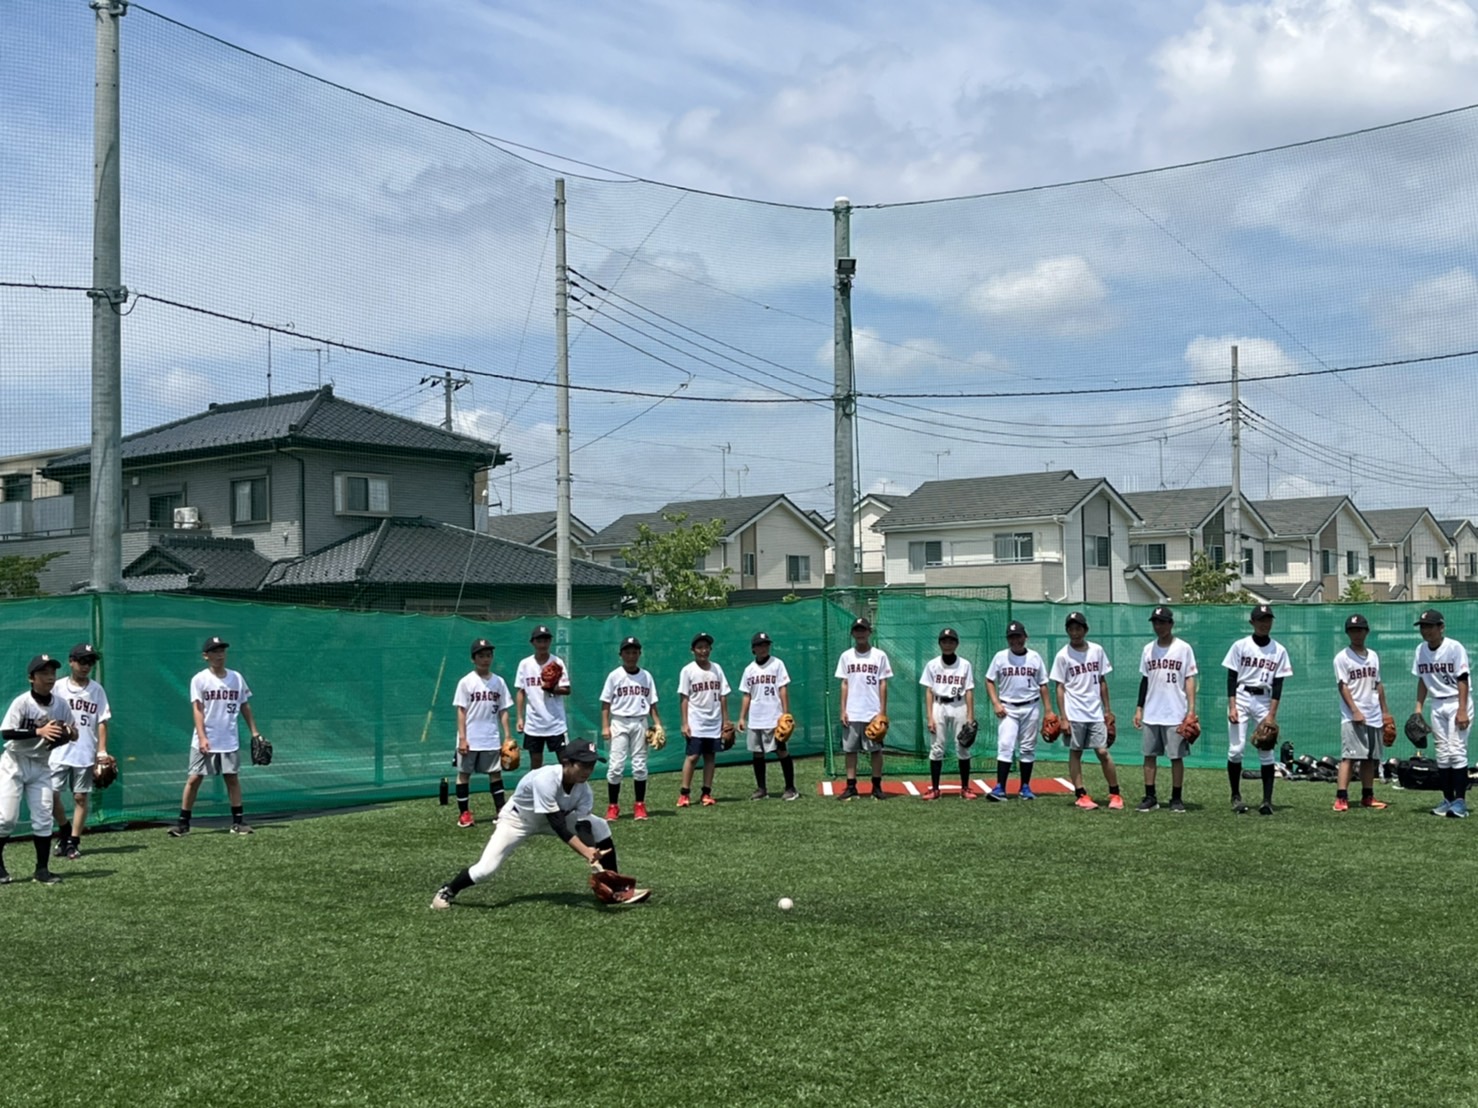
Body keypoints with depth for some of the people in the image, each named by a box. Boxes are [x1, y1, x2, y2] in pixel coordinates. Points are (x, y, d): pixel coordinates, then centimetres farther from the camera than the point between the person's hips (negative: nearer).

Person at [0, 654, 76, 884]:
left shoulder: (61, 704, -4)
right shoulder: (22, 702, -17)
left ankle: (42, 869, 6)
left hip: (41, 766, 4)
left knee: (43, 818, -1)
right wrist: (39, 732, -35)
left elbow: (72, 733, 6)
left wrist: (71, 733, -18)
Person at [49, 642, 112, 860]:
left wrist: (102, 751, -4)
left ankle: (73, 842, 11)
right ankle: (64, 831, 19)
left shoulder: (97, 690, 4)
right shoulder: (58, 688, 2)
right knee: (51, 794, -5)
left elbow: (102, 722, 3)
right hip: (59, 752, 0)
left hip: (86, 754, 1)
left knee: (81, 797, 2)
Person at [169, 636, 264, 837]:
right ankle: (183, 823, 4)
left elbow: (244, 706, 12)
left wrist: (254, 732, 7)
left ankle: (238, 821, 10)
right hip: (205, 741, -3)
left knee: (232, 778, 5)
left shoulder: (236, 678, 6)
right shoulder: (199, 679, -4)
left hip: (229, 741, 3)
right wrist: (202, 737, -19)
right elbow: (197, 710, -9)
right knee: (193, 779, -2)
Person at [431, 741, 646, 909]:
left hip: (558, 816, 6)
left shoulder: (584, 789, -20)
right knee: (485, 869, -19)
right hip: (519, 818, -5)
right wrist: (587, 852, -49)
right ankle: (447, 891, 11)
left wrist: (592, 854, -43)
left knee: (600, 828, -10)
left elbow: (583, 826, -25)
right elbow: (558, 827, -40)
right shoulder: (545, 779, -39)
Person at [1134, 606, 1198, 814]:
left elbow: (1190, 679, -4)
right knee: (1149, 755, 5)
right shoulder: (1148, 649, 9)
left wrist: (1191, 709, -12)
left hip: (1175, 714, -4)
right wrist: (1139, 708, 10)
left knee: (1176, 756, 0)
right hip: (1151, 714, 4)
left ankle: (1177, 799, 9)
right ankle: (1150, 798, 12)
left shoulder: (1183, 648, -3)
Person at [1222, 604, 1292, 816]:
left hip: (1264, 701, 1)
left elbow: (1278, 684, 2)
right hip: (1241, 697, -1)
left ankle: (1267, 800, -1)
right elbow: (1231, 678, 0)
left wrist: (1272, 713, -7)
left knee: (1266, 752, -2)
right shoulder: (1240, 645, 2)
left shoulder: (1279, 651, 5)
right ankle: (1236, 796, 6)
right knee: (1236, 748, -7)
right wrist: (1232, 706, -10)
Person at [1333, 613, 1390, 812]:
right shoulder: (1342, 657, -4)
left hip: (1373, 716, 6)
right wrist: (1355, 711, -18)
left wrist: (1384, 711, 14)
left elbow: (1378, 685, 18)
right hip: (1352, 716, -6)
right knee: (1349, 756, -13)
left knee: (1371, 758, 8)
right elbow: (1342, 686, -10)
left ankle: (1367, 796, 16)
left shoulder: (1373, 656, 14)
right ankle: (1341, 798, -16)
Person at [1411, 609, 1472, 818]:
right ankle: (1448, 799, 11)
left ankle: (1460, 801, -11)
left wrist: (1462, 710, -20)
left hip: (1457, 702, -6)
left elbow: (1462, 680, -15)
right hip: (1437, 705, 6)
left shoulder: (1454, 647, -13)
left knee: (1457, 751, -12)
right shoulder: (1421, 651, 5)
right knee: (1442, 754, 6)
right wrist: (1418, 707, 7)